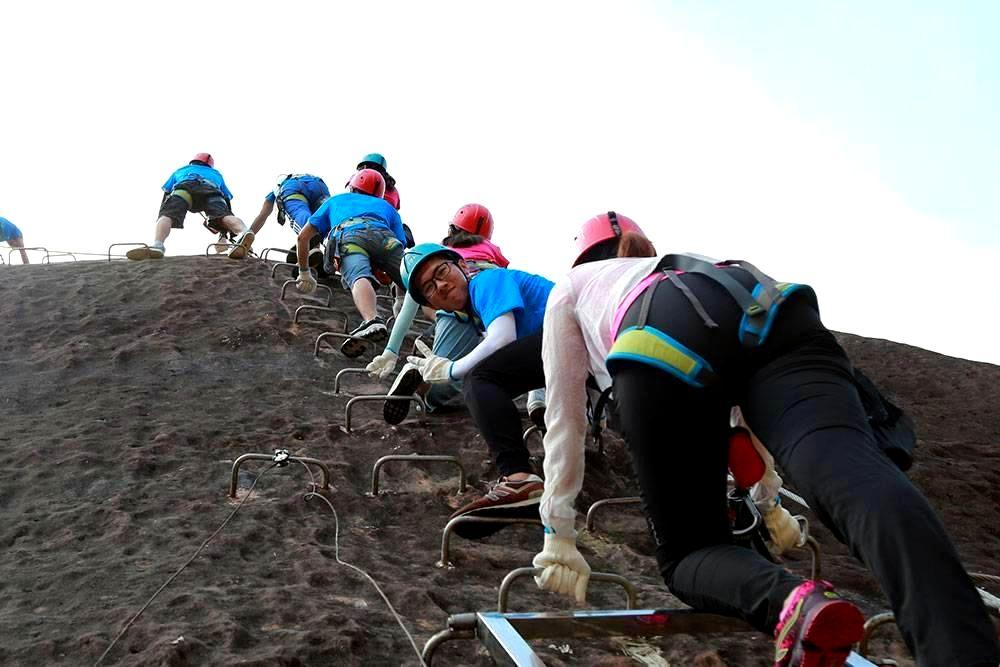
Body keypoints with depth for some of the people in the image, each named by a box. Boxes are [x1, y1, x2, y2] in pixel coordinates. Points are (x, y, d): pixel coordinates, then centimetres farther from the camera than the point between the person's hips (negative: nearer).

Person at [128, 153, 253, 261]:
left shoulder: (181, 170, 46)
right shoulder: (216, 173, 47)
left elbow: (166, 196, 37)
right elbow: (227, 200, 40)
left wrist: (160, 220, 42)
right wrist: (227, 232, 43)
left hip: (184, 187, -1)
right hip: (212, 190, 1)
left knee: (167, 215, -19)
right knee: (224, 214, -22)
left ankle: (156, 245, -51)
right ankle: (243, 233, -57)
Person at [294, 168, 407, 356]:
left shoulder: (336, 200, 43)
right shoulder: (387, 207, 43)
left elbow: (303, 237, 38)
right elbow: (402, 243, 38)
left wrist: (304, 273, 49)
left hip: (348, 235, -1)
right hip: (384, 235, 2)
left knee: (360, 277, -28)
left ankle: (372, 321, -58)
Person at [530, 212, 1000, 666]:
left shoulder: (570, 288, 39)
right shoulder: (687, 265, 49)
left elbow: (564, 416, 35)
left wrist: (558, 534, 38)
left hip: (666, 340, -3)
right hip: (773, 311, 3)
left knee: (688, 552, 7)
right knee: (852, 470, -23)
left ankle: (790, 605, -27)